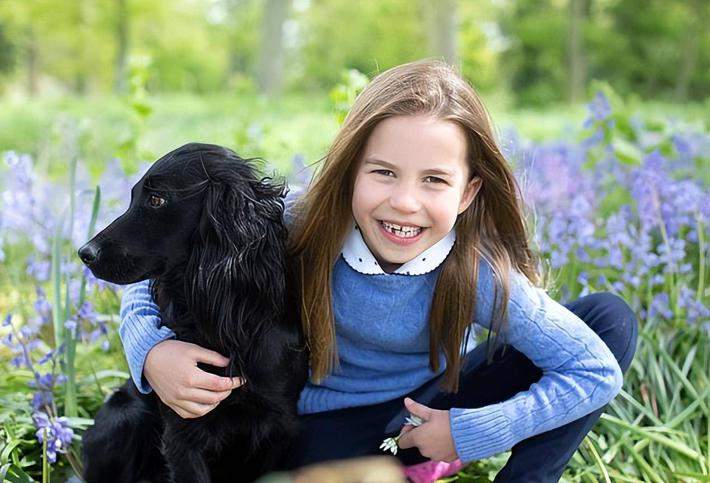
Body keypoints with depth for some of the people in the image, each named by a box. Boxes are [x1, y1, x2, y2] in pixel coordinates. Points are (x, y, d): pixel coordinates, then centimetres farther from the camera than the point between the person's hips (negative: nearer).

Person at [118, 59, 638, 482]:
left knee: (611, 317, -12)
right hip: (330, 423, 0)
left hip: (434, 407, 1)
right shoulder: (295, 226, -26)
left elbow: (597, 370, -21)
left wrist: (467, 433, -22)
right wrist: (152, 351, -36)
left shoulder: (479, 275, -26)